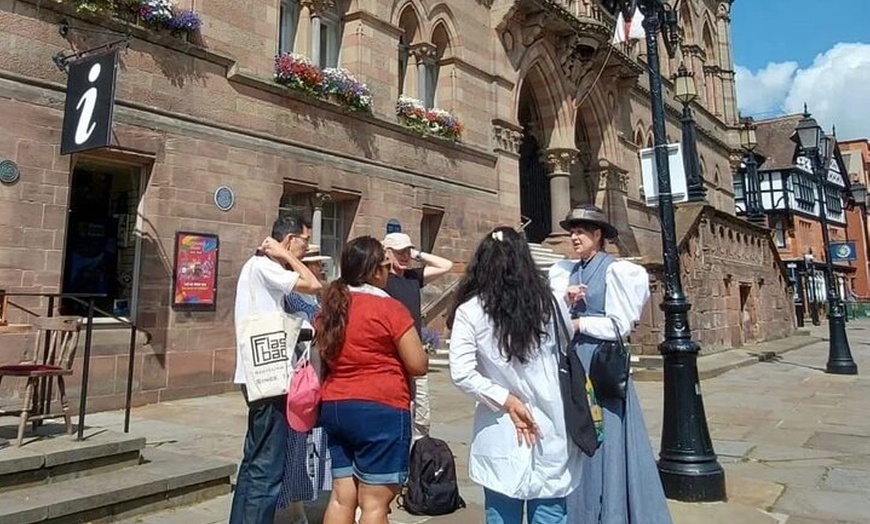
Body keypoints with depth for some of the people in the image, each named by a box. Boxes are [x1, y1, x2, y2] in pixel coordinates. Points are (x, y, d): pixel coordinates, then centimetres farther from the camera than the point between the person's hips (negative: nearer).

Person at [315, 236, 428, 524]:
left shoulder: (329, 307, 8)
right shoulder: (389, 308, -12)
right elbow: (419, 366, -11)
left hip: (335, 407, 7)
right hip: (380, 410, -7)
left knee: (342, 495, 15)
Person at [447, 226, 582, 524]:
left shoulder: (470, 310, -7)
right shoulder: (550, 304, 0)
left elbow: (461, 374, -13)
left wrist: (506, 400, -7)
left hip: (501, 434, -2)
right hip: (552, 427, 2)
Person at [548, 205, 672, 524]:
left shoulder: (614, 270, -8)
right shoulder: (566, 272, 10)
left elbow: (619, 325, -14)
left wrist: (577, 323, -9)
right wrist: (565, 301, -10)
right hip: (572, 362, 6)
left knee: (605, 438, 1)